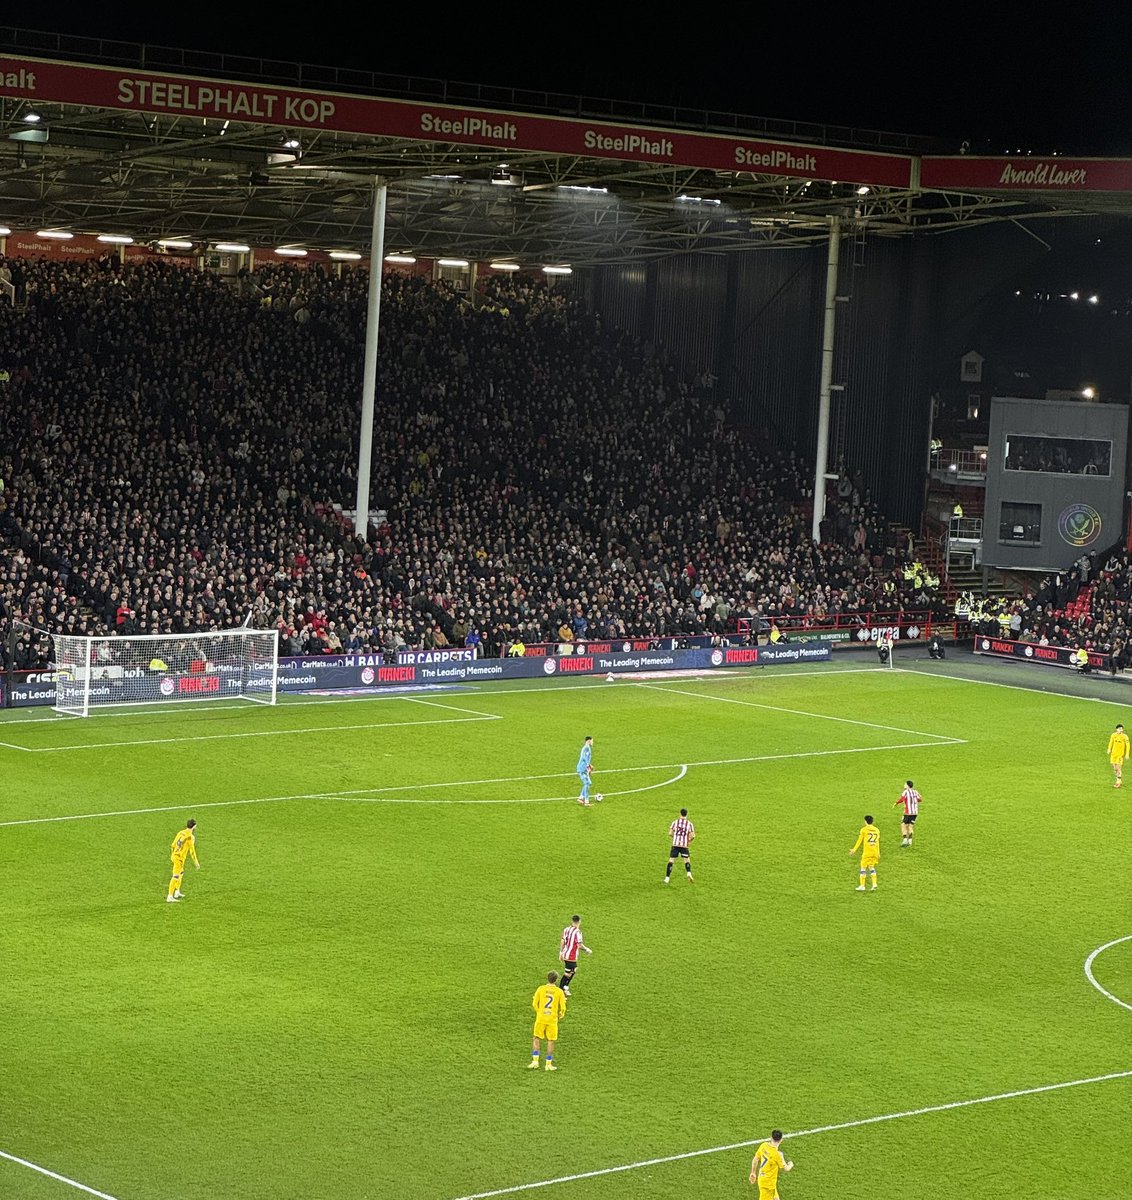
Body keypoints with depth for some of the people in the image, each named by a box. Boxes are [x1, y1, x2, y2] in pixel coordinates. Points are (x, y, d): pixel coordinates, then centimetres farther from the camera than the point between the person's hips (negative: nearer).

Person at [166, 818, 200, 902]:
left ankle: (177, 892, 33)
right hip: (179, 858, -8)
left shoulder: (181, 833, 8)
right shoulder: (190, 837, -15)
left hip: (174, 855, 8)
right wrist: (197, 863, -7)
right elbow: (192, 851, -14)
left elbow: (173, 845, 13)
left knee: (181, 873, 26)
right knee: (175, 877, -5)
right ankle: (170, 897, -5)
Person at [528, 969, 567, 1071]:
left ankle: (535, 1061, 2)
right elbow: (563, 1007, -3)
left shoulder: (541, 989, -2)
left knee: (536, 1039, 12)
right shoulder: (559, 991, -4)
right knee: (551, 1041, 8)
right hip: (552, 1019, 0)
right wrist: (561, 1015, 18)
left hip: (540, 1018, 0)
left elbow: (534, 1004, 1)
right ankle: (549, 1064, 11)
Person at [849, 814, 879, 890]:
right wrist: (878, 853, 21)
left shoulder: (864, 829, -3)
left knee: (863, 868, 2)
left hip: (866, 852, -5)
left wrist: (854, 850, 5)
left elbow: (859, 840, -2)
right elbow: (877, 842, 15)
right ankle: (874, 884, 4)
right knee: (872, 867, 16)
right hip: (875, 852, 5)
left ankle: (862, 886, 3)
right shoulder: (877, 830, 11)